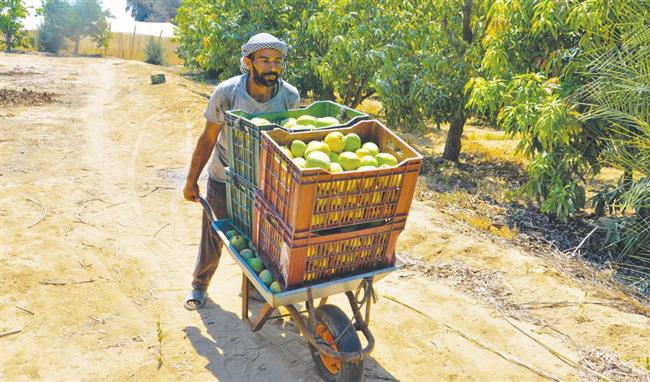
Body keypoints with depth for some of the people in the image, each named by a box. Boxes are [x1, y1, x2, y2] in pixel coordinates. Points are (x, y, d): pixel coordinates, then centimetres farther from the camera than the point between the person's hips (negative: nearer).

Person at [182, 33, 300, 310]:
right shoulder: (227, 93, -24)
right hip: (224, 181, -2)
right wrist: (191, 181, -4)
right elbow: (208, 139, -12)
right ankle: (199, 286, 40)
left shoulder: (290, 96, -18)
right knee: (213, 239, 12)